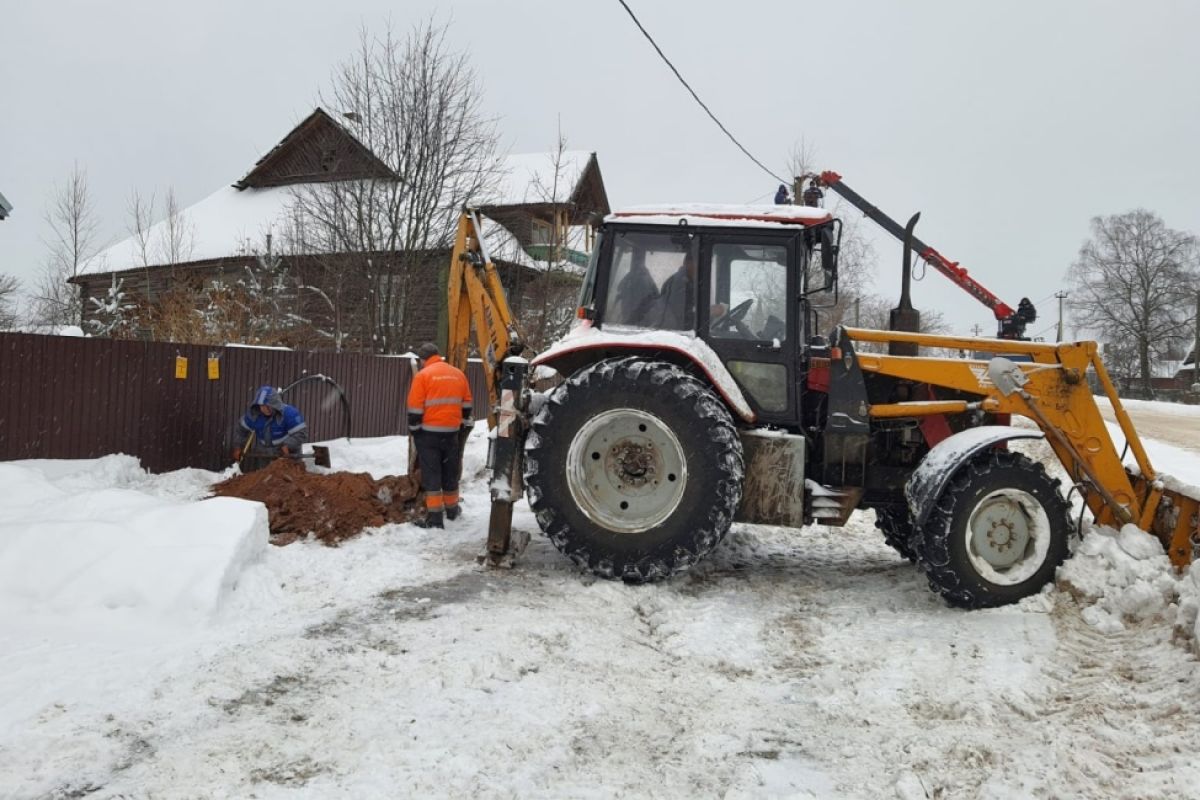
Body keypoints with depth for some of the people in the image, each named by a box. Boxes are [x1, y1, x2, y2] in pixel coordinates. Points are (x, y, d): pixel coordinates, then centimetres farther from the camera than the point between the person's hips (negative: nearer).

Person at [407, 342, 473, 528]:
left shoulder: (423, 375, -8)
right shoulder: (458, 374, 9)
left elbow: (415, 408, -9)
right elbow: (466, 405, 16)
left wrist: (414, 431, 0)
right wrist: (462, 427, 25)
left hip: (429, 432, -5)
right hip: (451, 432, 5)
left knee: (431, 473, -1)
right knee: (450, 472, 17)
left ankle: (434, 516, -4)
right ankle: (452, 509, 30)